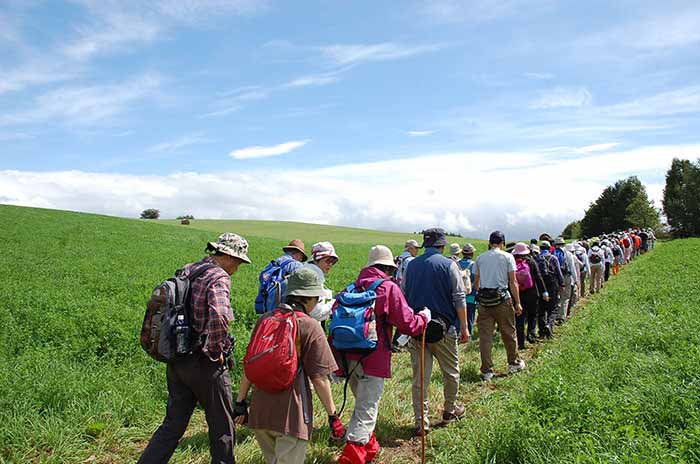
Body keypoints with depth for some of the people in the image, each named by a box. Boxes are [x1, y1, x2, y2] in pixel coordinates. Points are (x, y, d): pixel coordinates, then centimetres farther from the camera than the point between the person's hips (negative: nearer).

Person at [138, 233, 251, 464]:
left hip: (176, 362, 8)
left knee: (173, 425, 18)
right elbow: (220, 316, -35)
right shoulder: (218, 277, -17)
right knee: (222, 426, 11)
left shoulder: (186, 270, 9)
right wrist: (216, 352, -19)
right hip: (204, 364, -7)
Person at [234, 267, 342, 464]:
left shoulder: (264, 320, 5)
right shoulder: (310, 326, -10)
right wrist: (333, 416, -1)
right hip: (291, 415, -6)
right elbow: (319, 378, -10)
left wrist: (241, 402, 16)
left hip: (260, 411, 6)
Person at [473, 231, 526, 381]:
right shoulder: (507, 257, -1)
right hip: (503, 300, -2)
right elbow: (513, 282, -4)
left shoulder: (480, 258, 7)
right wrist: (517, 303, 2)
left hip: (484, 300, 2)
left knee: (485, 336, 3)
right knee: (509, 333, 14)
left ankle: (487, 371, 6)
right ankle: (514, 363, 30)